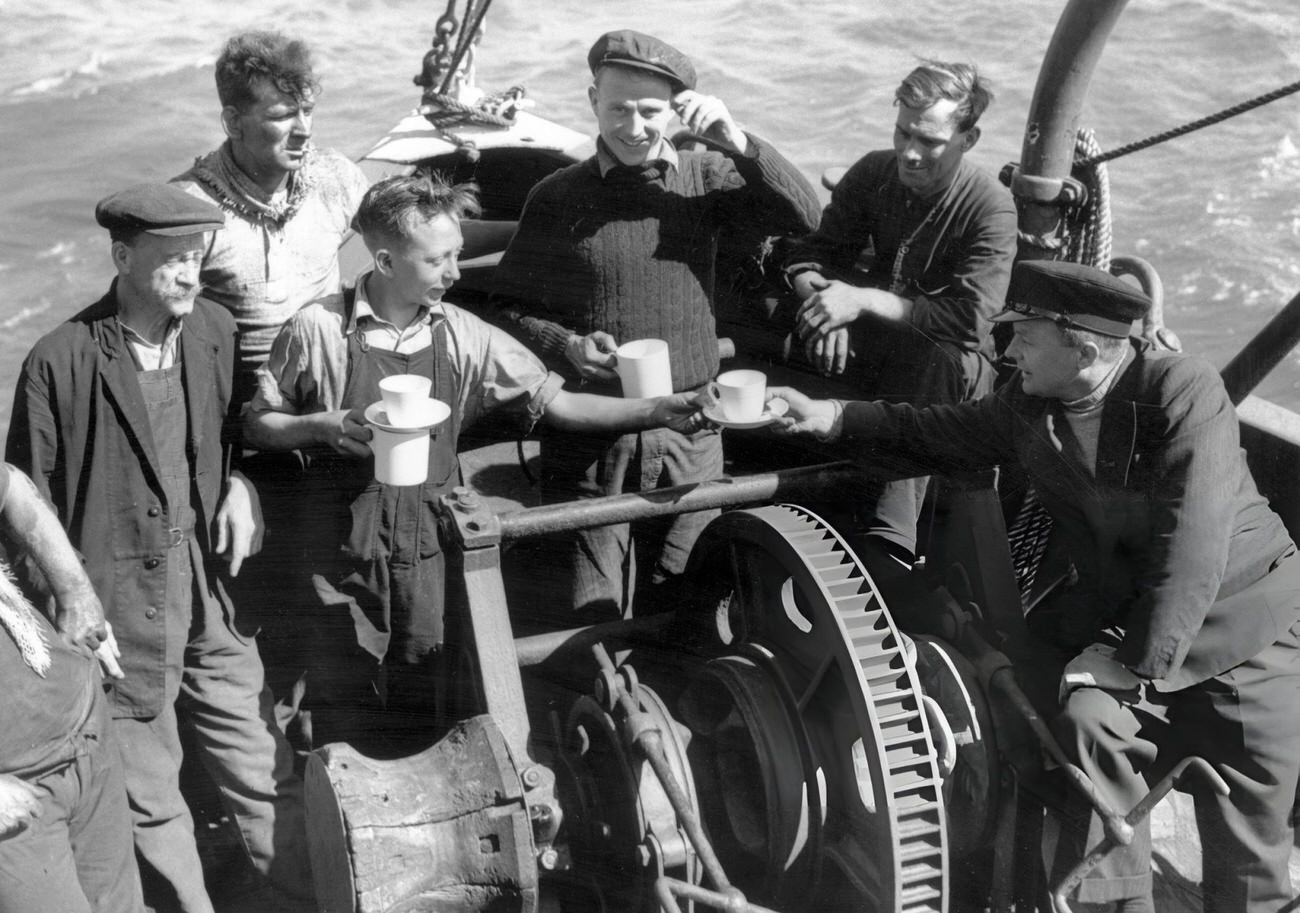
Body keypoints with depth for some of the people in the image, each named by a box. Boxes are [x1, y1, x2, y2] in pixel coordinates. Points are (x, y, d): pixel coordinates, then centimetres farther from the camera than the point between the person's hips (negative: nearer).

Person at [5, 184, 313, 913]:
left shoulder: (218, 333, 0)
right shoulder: (60, 362, -12)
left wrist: (242, 485, -3)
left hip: (215, 606, 3)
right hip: (121, 616, -3)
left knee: (269, 779, 11)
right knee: (151, 805, 12)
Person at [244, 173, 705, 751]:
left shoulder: (463, 336, 1)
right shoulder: (316, 330, -6)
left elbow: (557, 403, 3)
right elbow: (258, 426, 3)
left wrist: (656, 411, -7)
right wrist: (325, 426, -17)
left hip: (430, 544, 3)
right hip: (346, 540, -3)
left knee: (421, 705, 8)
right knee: (348, 708, 3)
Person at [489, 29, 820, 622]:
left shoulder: (704, 177, 3)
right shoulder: (557, 198, 0)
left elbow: (804, 216, -6)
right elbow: (508, 308, 3)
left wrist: (737, 143, -17)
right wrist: (569, 346, -15)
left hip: (689, 440, 2)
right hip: (589, 438, -1)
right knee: (592, 617, 2)